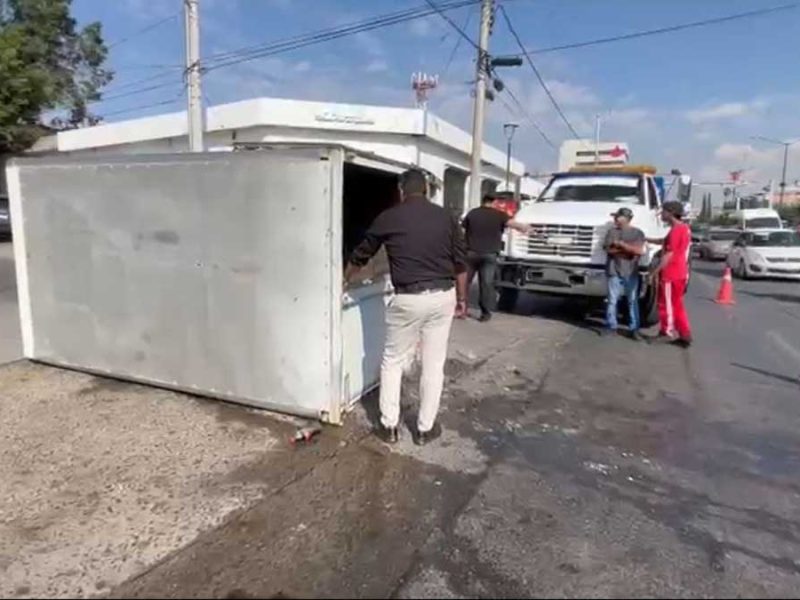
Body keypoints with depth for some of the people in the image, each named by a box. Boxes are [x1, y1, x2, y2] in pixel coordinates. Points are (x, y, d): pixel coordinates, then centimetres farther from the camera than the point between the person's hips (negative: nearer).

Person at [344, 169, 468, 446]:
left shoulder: (388, 218, 2)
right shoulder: (446, 217, 5)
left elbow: (361, 254, 14)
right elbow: (460, 263, 6)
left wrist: (344, 279, 30)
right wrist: (462, 298, 16)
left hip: (408, 299, -2)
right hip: (442, 297, 2)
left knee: (392, 362, 15)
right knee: (434, 365, 12)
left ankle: (389, 425, 21)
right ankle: (425, 428, 22)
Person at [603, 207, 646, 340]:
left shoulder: (638, 233, 3)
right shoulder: (612, 231, 6)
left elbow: (640, 250, -9)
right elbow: (608, 249, -4)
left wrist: (621, 244, -13)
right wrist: (629, 248, -9)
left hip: (631, 272, -1)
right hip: (614, 271, 1)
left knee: (633, 300, 2)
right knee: (612, 300, 4)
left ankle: (634, 328, 6)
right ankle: (611, 325, 13)